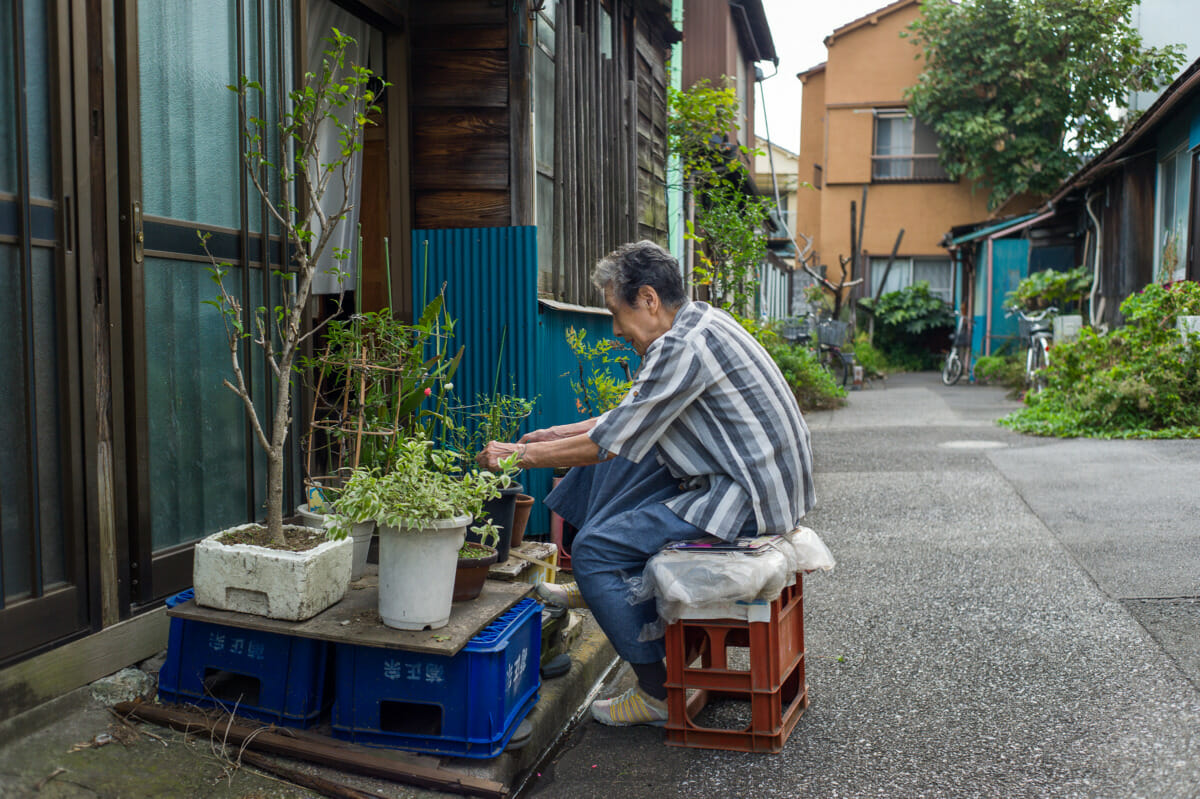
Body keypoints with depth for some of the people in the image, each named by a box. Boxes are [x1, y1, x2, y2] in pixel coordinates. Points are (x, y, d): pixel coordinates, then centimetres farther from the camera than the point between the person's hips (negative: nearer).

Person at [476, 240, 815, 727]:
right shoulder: (699, 323, 11)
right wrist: (558, 434, 15)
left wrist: (521, 456, -6)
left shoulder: (684, 347, -21)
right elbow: (630, 418, 19)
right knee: (616, 453, 16)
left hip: (747, 498, -11)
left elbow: (606, 443, -18)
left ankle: (658, 692, 0)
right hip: (750, 475, 11)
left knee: (593, 548, -10)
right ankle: (596, 588, 20)